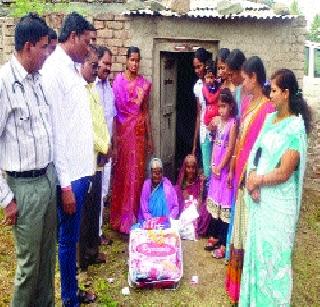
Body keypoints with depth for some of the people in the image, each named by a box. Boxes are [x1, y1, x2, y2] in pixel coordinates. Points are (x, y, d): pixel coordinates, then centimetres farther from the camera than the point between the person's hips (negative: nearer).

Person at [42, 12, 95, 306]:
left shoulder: (74, 68, 11)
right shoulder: (54, 70, -16)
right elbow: (53, 131, -19)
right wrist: (64, 183, -19)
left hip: (81, 168, 9)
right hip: (69, 172, -8)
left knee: (73, 236, 19)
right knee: (67, 238, 6)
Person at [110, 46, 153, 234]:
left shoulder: (144, 83, 9)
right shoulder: (119, 81, -2)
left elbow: (146, 110, 11)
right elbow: (115, 108, -6)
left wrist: (150, 136, 10)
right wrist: (114, 135, -13)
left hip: (139, 130, 3)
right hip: (123, 129, -3)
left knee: (137, 171, 5)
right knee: (122, 171, 1)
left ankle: (134, 216, 18)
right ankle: (121, 217, 13)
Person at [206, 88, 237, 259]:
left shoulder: (233, 123, -14)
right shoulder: (218, 120, 6)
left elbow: (230, 149, -15)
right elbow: (215, 143, 10)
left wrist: (220, 167, -12)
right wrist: (213, 164, 3)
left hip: (226, 167, -7)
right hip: (216, 166, 7)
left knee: (225, 204, -2)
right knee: (215, 202, 16)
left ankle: (224, 244, 6)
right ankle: (216, 236, 31)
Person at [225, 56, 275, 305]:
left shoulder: (268, 108, -19)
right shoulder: (246, 103, 8)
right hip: (241, 172, 8)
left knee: (249, 225, 4)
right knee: (239, 221, 19)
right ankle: (236, 274, 37)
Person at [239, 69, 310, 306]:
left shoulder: (295, 128, -15)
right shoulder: (271, 118, 7)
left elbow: (284, 173, -19)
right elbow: (257, 154, 7)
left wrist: (256, 180, -7)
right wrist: (252, 179, -10)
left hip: (279, 202, -7)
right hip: (260, 197, 7)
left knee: (272, 253, 6)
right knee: (257, 248, 17)